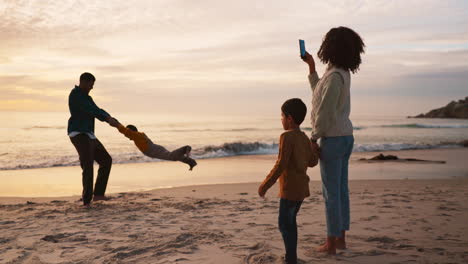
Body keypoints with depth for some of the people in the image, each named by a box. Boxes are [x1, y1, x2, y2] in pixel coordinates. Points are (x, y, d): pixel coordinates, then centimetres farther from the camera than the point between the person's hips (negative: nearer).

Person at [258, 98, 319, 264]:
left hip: (290, 188, -9)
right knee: (290, 221, 19)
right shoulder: (304, 137, 9)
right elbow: (313, 161, 15)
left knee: (284, 224, -2)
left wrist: (265, 185, -15)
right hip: (301, 187, 9)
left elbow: (280, 165, -21)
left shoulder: (286, 137, -17)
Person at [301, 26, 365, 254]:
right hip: (346, 136, 9)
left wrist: (313, 138, -11)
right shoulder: (343, 73, 11)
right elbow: (318, 92, 25)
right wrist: (311, 66, 26)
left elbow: (325, 112, -20)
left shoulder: (334, 76, -19)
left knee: (331, 192, -2)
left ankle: (331, 244, 7)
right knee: (341, 189, 14)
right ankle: (340, 238, 24)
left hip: (333, 139, -9)